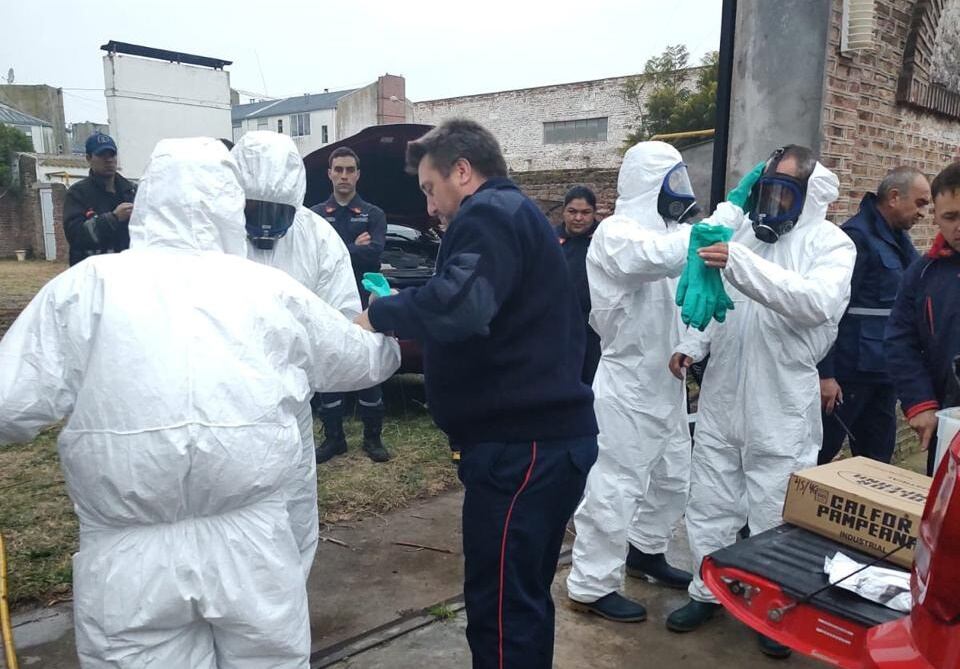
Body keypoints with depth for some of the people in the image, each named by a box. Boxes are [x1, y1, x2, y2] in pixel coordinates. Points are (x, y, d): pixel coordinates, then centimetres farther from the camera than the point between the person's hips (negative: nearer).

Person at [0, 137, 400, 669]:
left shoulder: (85, 286, 0)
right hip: (252, 549, 1)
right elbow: (364, 362, 18)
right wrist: (388, 333, 40)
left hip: (127, 556, 0)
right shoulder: (272, 288, 4)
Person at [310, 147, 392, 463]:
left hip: (364, 303, -1)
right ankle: (333, 437, 18)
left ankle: (373, 437, 14)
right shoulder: (316, 215, 11)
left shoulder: (373, 214, 8)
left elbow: (374, 251, -12)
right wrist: (353, 249, -11)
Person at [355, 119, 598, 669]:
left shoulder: (488, 213, -10)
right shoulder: (517, 214, 22)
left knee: (500, 603, -1)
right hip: (549, 434, 11)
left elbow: (458, 304, -28)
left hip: (522, 443, -11)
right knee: (524, 595, 21)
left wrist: (381, 313, -13)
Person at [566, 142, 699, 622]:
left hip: (665, 381, 10)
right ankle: (591, 586, 9)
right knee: (616, 486, -4)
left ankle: (645, 551, 39)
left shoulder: (658, 230, 16)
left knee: (672, 477, 20)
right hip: (629, 383, -10)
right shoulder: (616, 232, -15)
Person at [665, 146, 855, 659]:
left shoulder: (830, 243, -5)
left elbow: (819, 302, -26)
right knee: (710, 503, 14)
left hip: (781, 409, -5)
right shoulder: (744, 234, 11)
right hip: (720, 399, 5)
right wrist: (692, 344, 2)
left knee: (774, 515, 7)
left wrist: (742, 266, -34)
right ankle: (708, 591, 33)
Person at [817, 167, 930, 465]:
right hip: (851, 371, -9)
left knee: (878, 457, 17)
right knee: (819, 453, 1)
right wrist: (824, 373, -22)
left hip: (886, 371, 9)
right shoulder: (856, 237, -14)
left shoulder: (899, 238, 13)